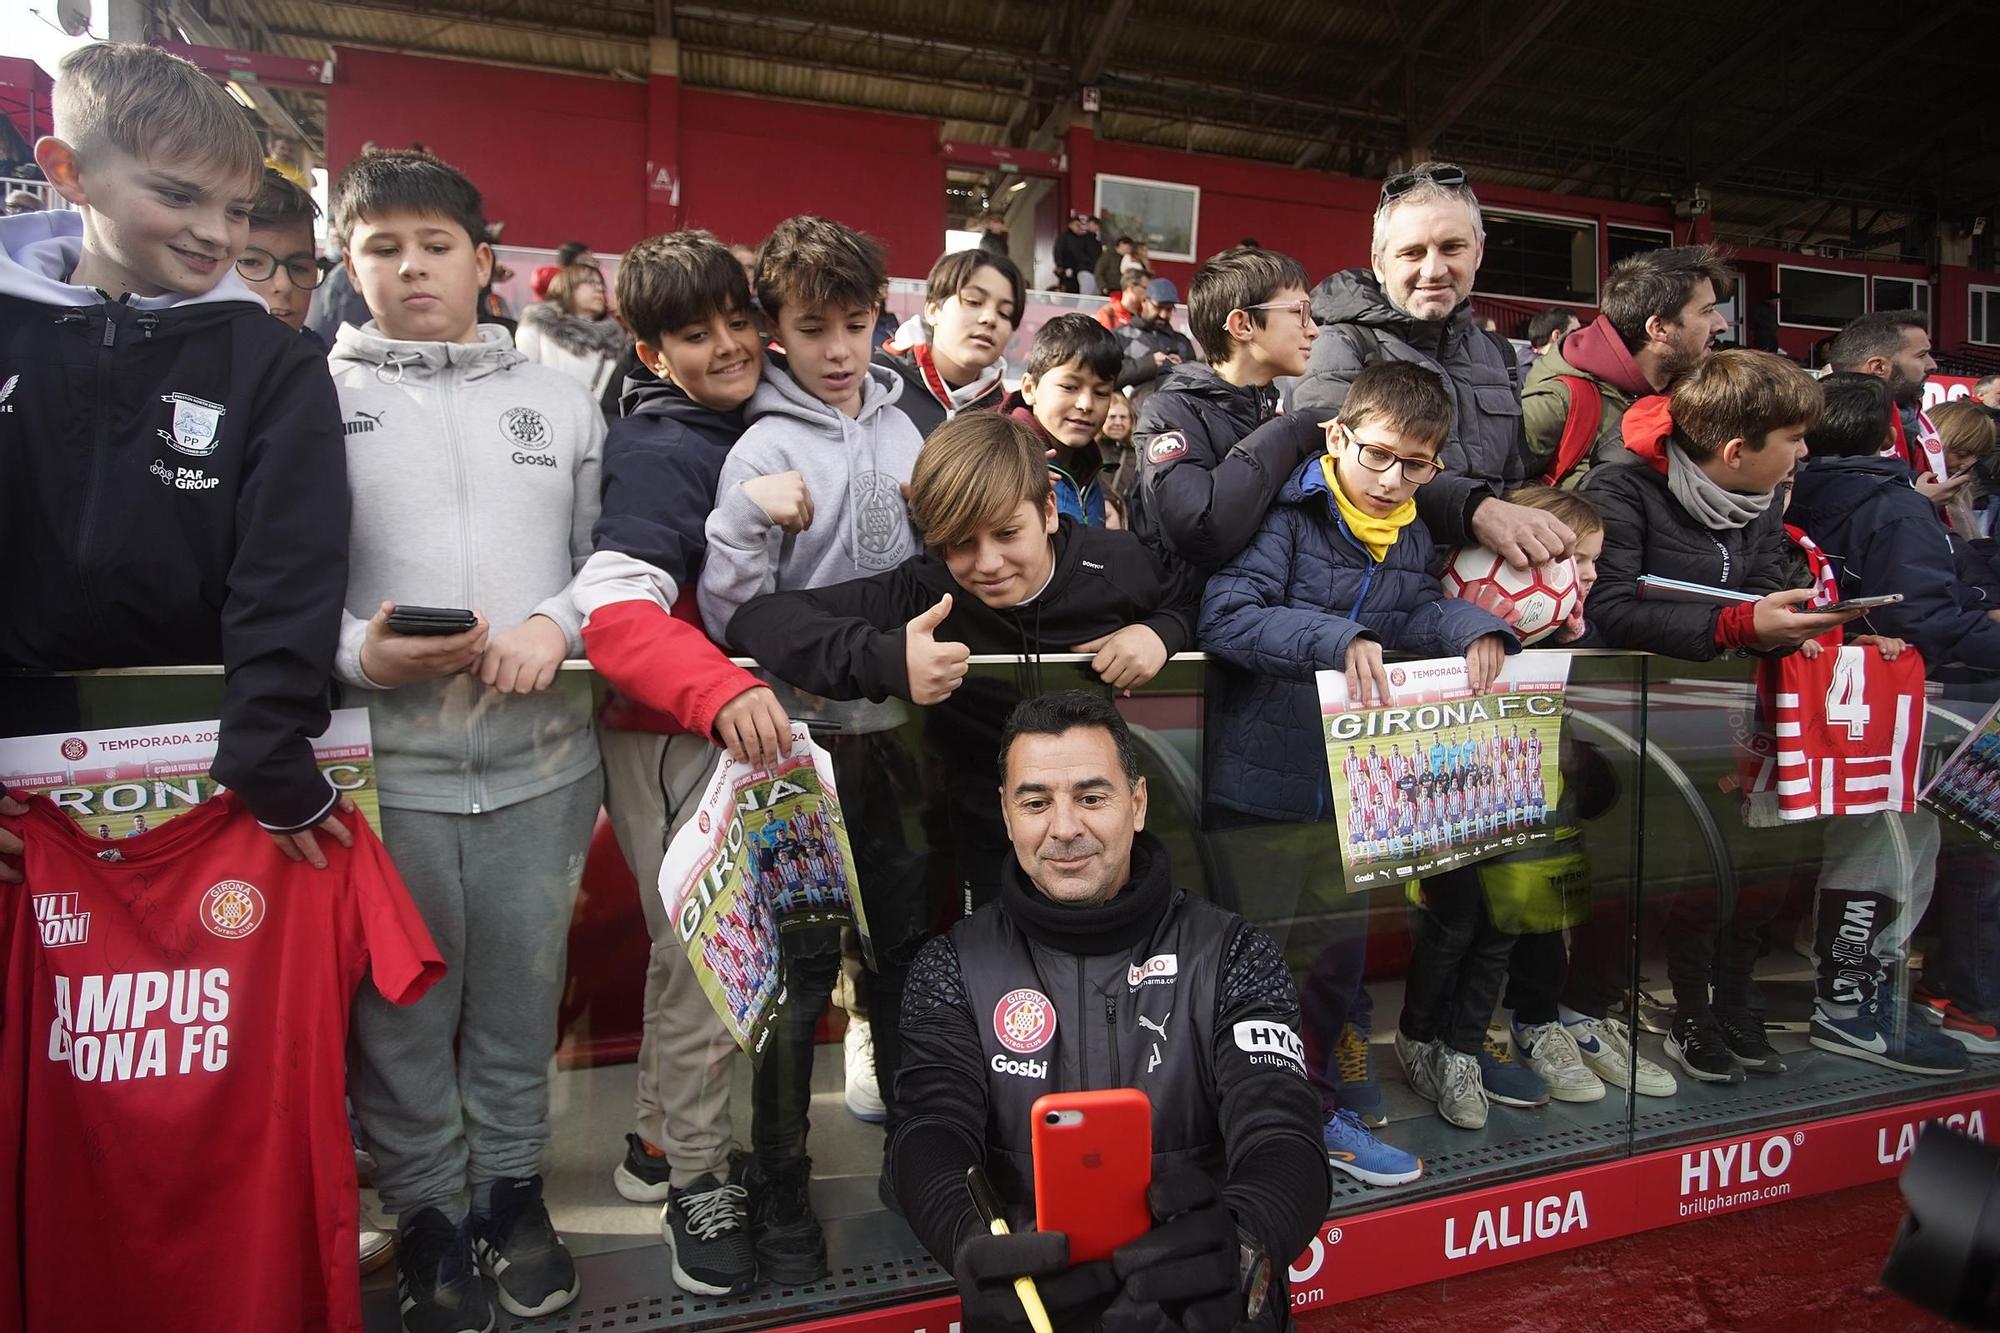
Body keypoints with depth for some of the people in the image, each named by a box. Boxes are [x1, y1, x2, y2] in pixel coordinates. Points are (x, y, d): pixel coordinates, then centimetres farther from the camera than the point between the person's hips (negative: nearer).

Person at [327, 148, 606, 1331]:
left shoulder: (562, 399, 10)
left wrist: (558, 623, -10)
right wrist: (352, 653, -17)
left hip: (544, 756, 2)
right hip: (385, 760, -1)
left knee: (525, 988, 14)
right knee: (404, 1004, 11)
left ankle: (513, 1185, 35)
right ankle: (428, 1206, 33)